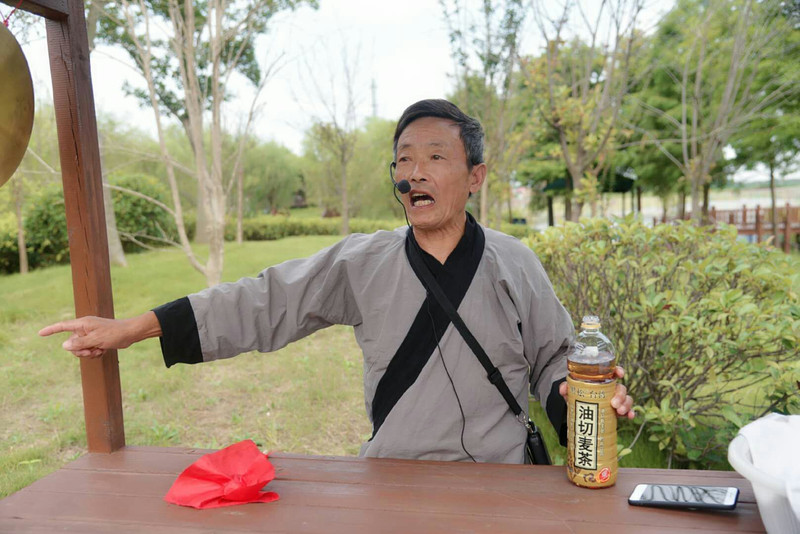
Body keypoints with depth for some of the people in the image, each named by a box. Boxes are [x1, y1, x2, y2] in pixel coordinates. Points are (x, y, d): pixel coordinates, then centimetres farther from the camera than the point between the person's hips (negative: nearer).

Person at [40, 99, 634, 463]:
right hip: (394, 482, 0)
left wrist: (572, 392, -16)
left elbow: (553, 357, 8)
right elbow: (263, 302, 0)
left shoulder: (514, 264, -1)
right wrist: (132, 328, -1)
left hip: (501, 480, 1)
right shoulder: (362, 263, -1)